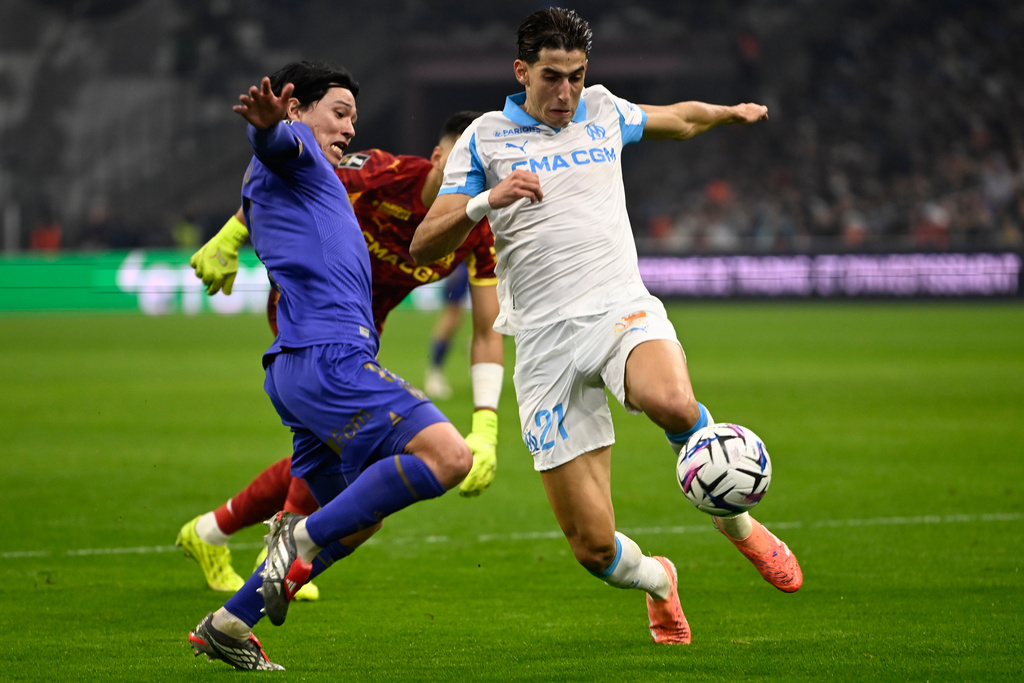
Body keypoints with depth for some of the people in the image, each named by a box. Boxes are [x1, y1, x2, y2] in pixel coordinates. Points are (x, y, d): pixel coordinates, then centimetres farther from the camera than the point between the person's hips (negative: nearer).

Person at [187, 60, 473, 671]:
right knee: (448, 455, -22)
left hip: (297, 365, 11)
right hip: (327, 358, -11)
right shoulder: (292, 148, 1)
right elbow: (276, 140, -25)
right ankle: (303, 539, -18)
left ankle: (229, 626, 16)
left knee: (358, 521, 17)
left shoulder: (266, 186, 30)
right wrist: (268, 120, -48)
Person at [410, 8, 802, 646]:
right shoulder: (485, 140, 7)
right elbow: (425, 247, 0)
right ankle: (656, 580, 29)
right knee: (593, 546, -9)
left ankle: (736, 521, -8)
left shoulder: (603, 113, 16)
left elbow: (679, 119, 38)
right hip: (547, 341, -1)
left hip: (622, 307, 1)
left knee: (671, 403, -39)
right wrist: (486, 201, -15)